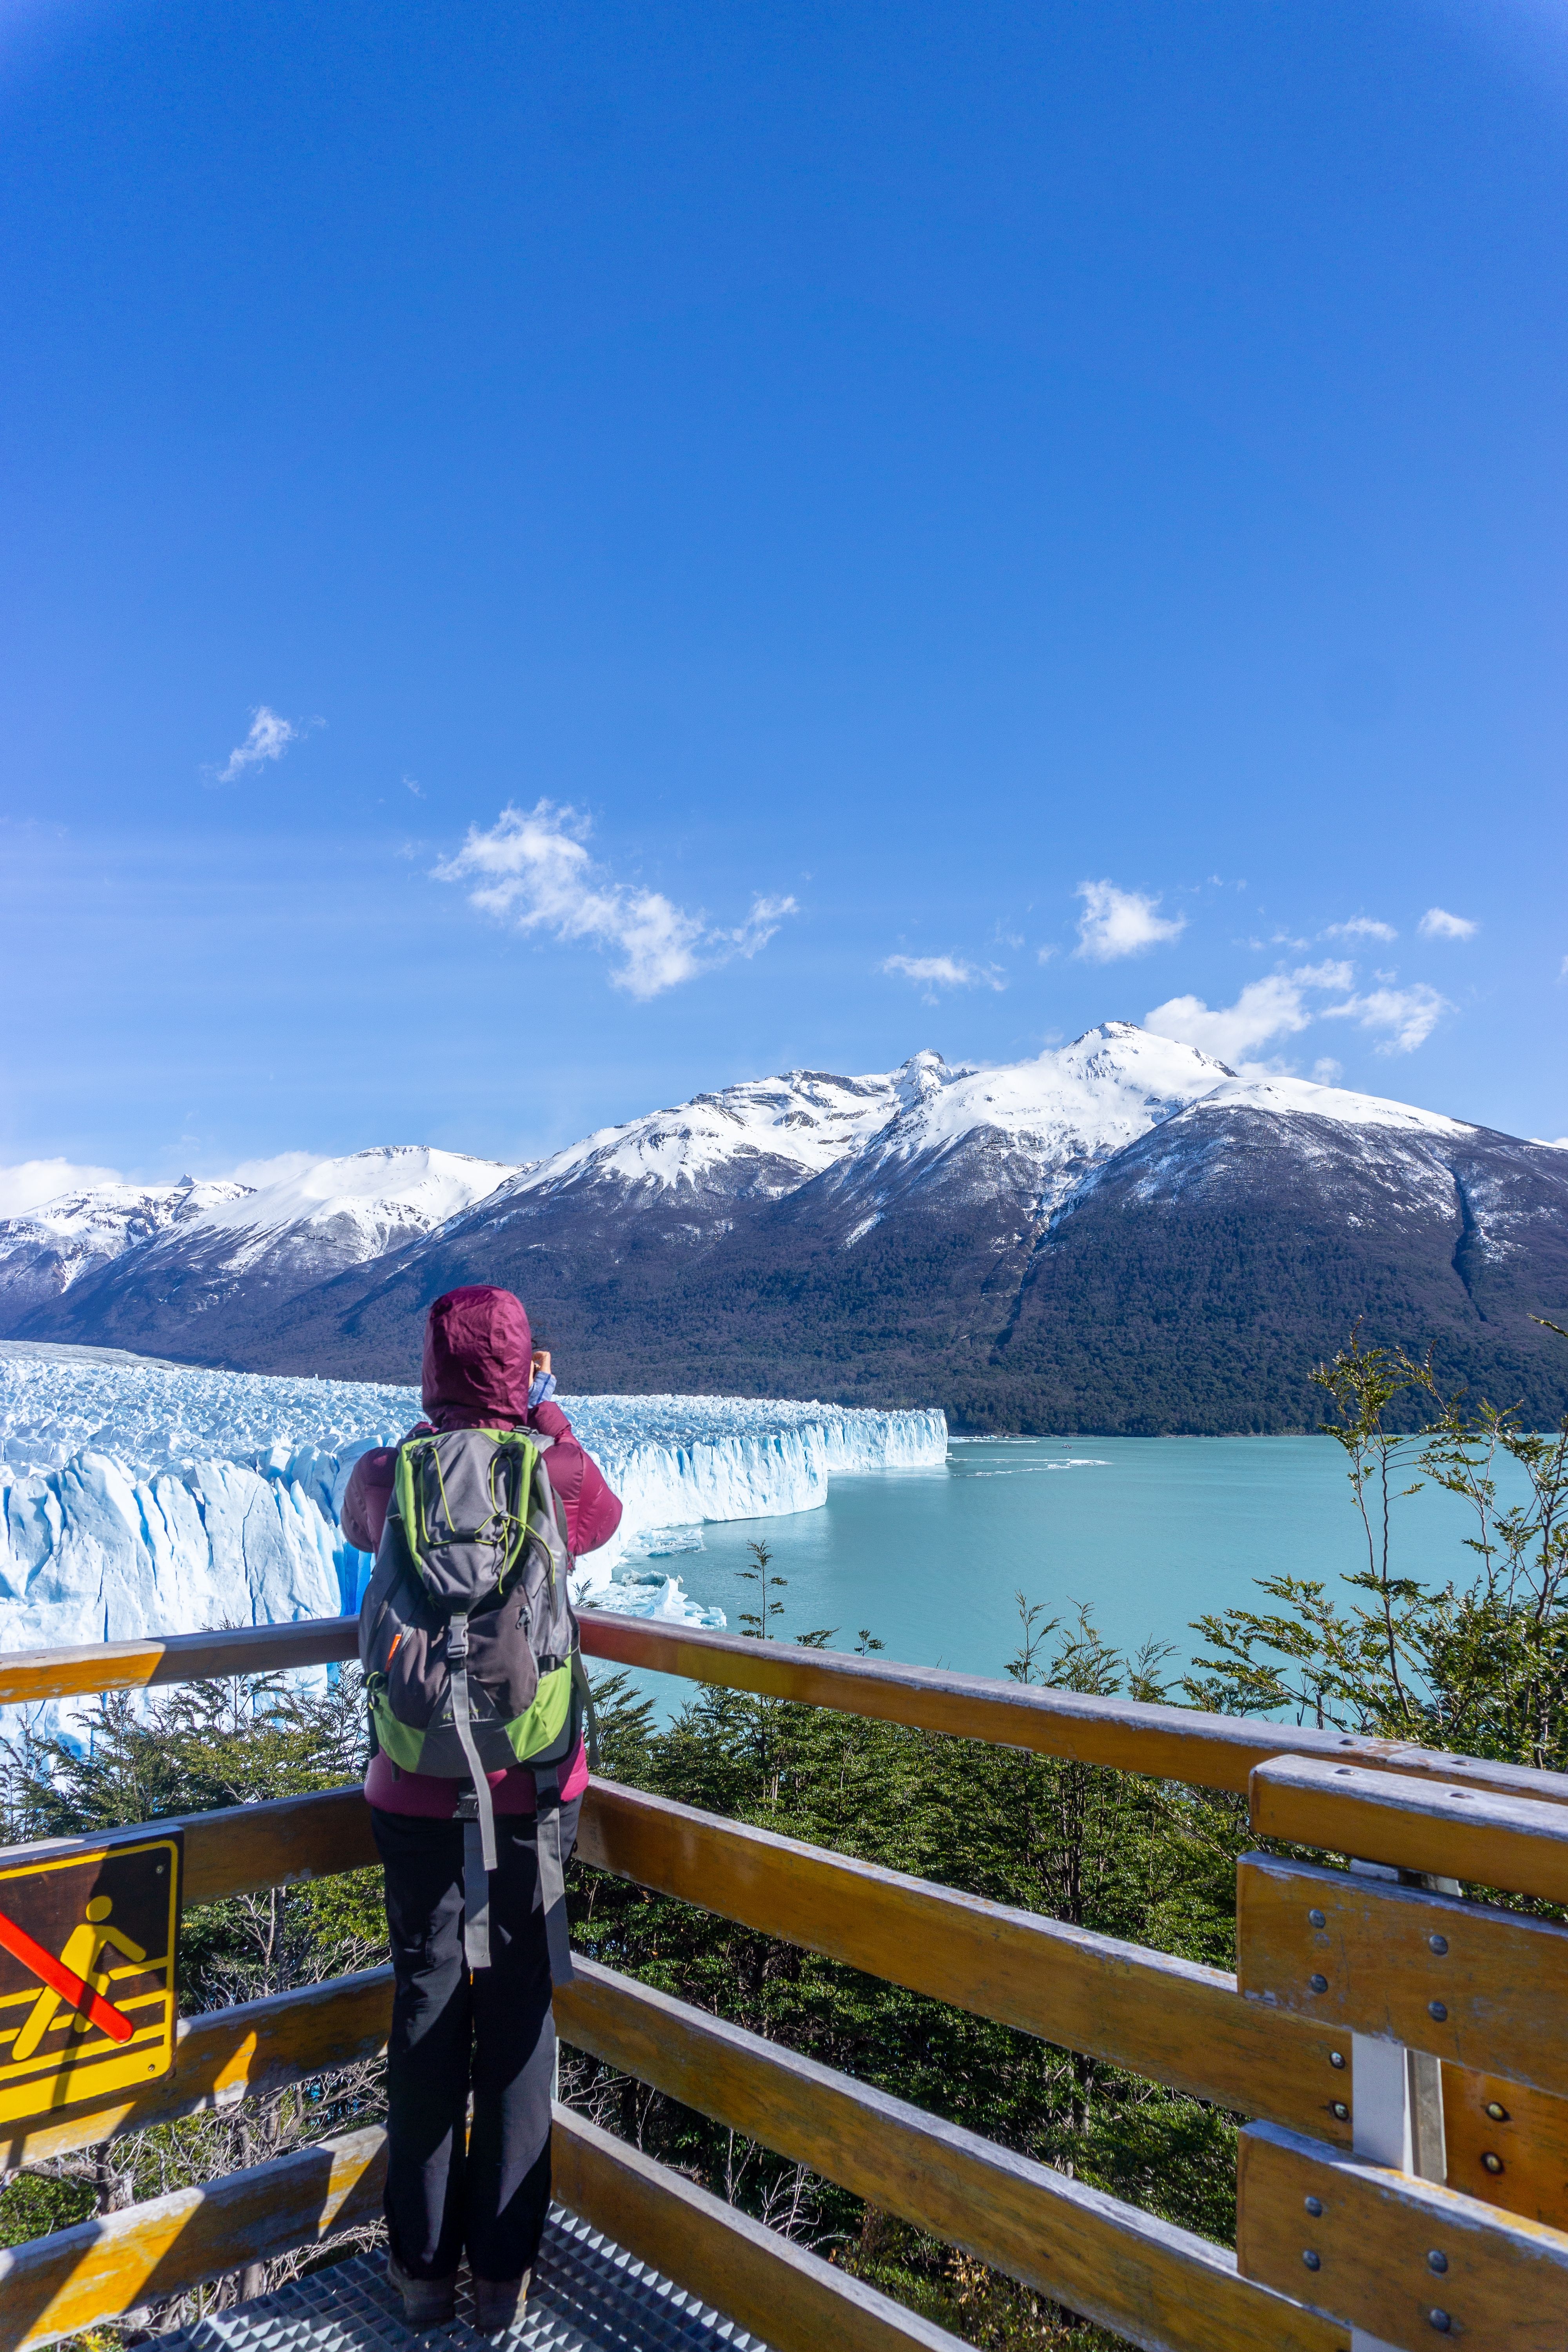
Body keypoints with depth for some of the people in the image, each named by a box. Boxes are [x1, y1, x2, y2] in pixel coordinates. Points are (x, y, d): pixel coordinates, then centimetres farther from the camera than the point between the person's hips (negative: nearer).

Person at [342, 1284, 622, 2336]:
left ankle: (424, 2265, 31)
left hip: (417, 1793, 1)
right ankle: (503, 2270, 26)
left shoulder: (386, 1477, -11)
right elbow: (605, 1519, 11)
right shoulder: (557, 1478, -14)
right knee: (519, 2015, 13)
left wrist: (440, 1431, 16)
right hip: (534, 1790, -1)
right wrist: (545, 1412, 16)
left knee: (427, 2011, 16)